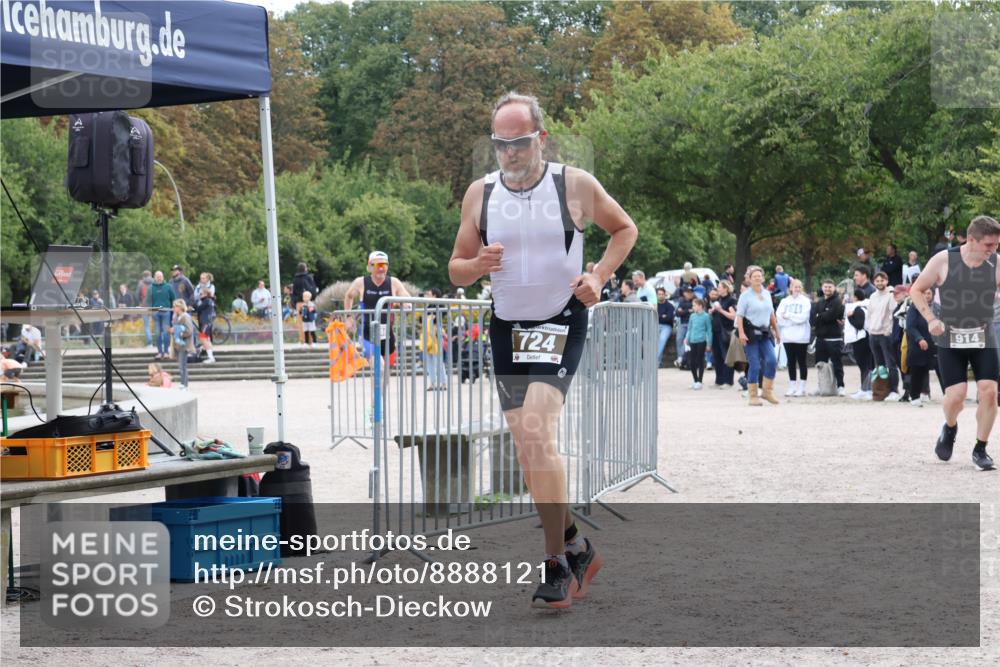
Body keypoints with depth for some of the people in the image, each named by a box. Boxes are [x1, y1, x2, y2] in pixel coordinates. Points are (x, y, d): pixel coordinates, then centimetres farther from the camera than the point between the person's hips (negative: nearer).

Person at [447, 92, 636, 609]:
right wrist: (476, 265, -14)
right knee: (529, 451, 8)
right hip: (506, 328, 5)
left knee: (536, 433, -22)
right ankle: (576, 546, 26)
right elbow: (456, 270, 10)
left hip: (560, 324, -5)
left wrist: (598, 277, -5)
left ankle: (557, 565, -16)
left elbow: (624, 228, 10)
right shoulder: (480, 194, 3)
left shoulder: (576, 185, -6)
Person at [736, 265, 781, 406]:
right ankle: (753, 396, 3)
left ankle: (767, 391, 3)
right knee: (754, 365, -6)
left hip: (765, 333, 5)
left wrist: (776, 331, 21)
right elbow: (739, 316, -9)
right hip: (751, 333, -5)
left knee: (771, 361, -10)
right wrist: (741, 333, -20)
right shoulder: (745, 295, -4)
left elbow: (771, 314, 21)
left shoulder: (766, 294, 13)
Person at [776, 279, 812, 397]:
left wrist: (788, 316, -8)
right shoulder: (784, 301, 10)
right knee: (791, 362, 8)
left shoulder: (805, 301, 1)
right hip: (788, 336, 3)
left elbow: (803, 317, -12)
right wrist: (795, 319, -11)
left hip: (801, 337, -3)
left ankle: (801, 387, 5)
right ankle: (792, 387, 14)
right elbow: (779, 317, -1)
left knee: (801, 362, 2)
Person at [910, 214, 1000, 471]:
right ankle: (950, 428, 26)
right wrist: (931, 320, -11)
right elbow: (917, 290, 1)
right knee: (956, 395, -10)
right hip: (950, 340, -2)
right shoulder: (943, 261, -9)